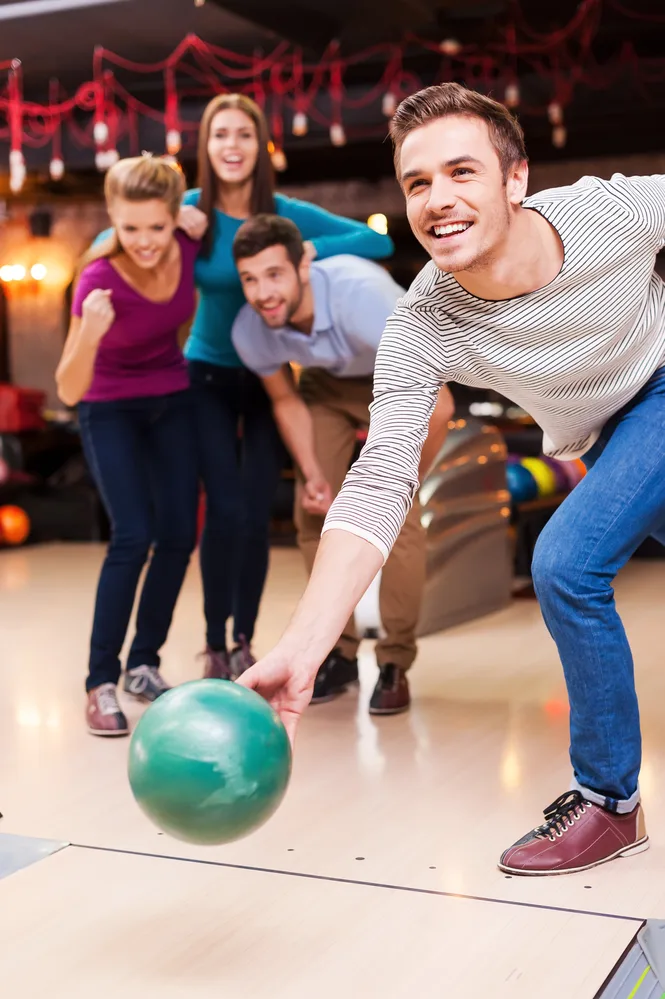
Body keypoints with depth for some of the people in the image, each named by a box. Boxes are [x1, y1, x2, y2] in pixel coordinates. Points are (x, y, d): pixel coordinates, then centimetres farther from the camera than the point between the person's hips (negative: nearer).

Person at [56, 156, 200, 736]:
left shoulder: (187, 248, -16)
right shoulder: (100, 280, -28)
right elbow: (69, 391, -31)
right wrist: (90, 334, -46)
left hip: (173, 402, 4)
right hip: (112, 411, -4)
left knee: (179, 536, -1)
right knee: (134, 537, -19)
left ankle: (145, 665, 15)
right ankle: (101, 683, -10)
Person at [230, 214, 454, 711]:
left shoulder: (360, 294, -42)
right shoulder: (249, 332, -25)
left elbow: (436, 405, -37)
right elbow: (287, 401, -2)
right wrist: (312, 474, -15)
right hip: (329, 382, 4)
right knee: (312, 514, -4)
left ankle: (395, 664, -1)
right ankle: (339, 652, 12)